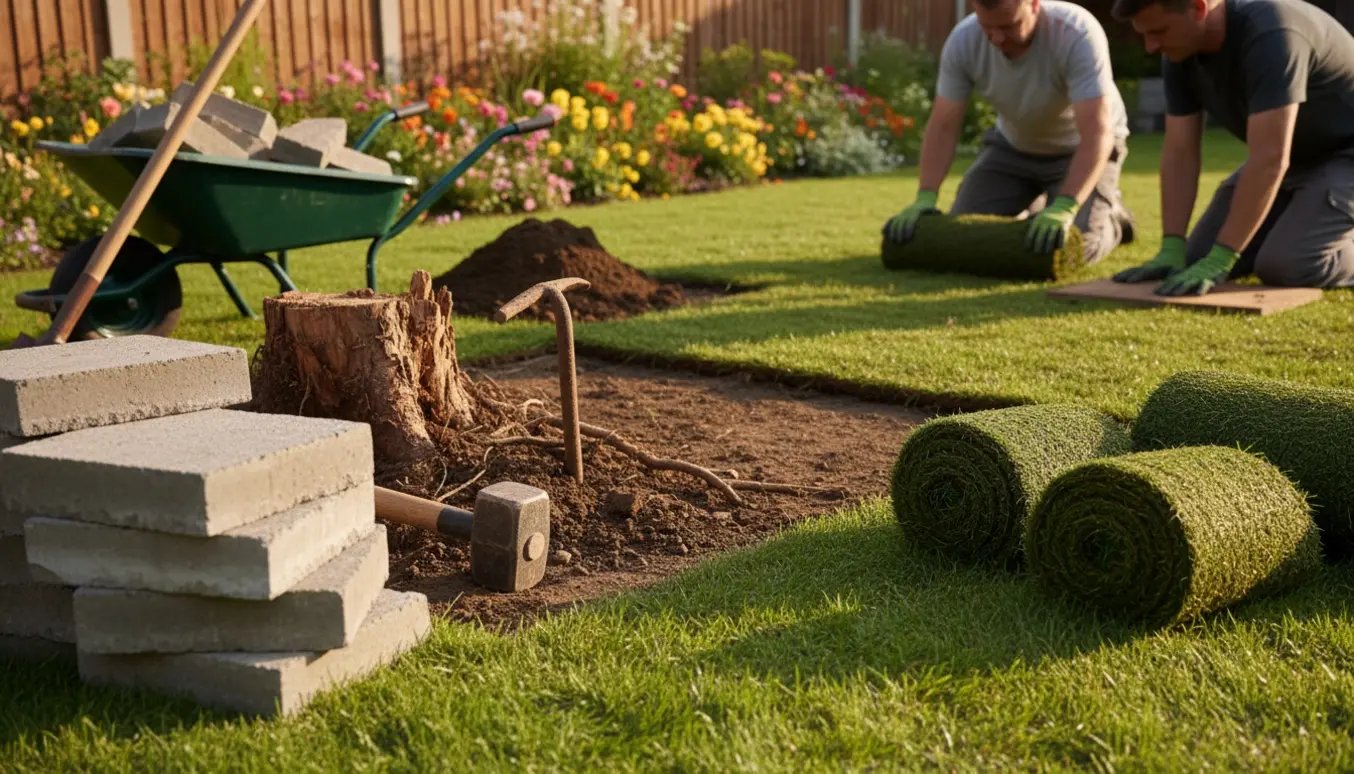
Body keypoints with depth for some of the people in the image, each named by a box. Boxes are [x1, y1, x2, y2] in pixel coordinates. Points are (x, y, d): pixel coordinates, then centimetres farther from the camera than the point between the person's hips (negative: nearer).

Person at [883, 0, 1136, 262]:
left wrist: (1063, 208, -54)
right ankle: (1029, 210, 24)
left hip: (1078, 146, -4)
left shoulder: (1077, 33, -35)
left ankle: (1111, 214, 14)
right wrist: (924, 198, -34)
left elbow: (1096, 134, -41)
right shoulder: (962, 40, -24)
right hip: (1013, 144, 4)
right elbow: (943, 127, -19)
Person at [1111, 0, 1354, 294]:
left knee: (1283, 265, -27)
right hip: (1293, 156, 8)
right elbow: (1180, 153, -9)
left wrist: (1219, 261, -40)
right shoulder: (1180, 54, -10)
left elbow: (1269, 159, -38)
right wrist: (1171, 250, -19)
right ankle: (1299, 221, 20)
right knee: (1199, 258, -1)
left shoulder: (1269, 34, -34)